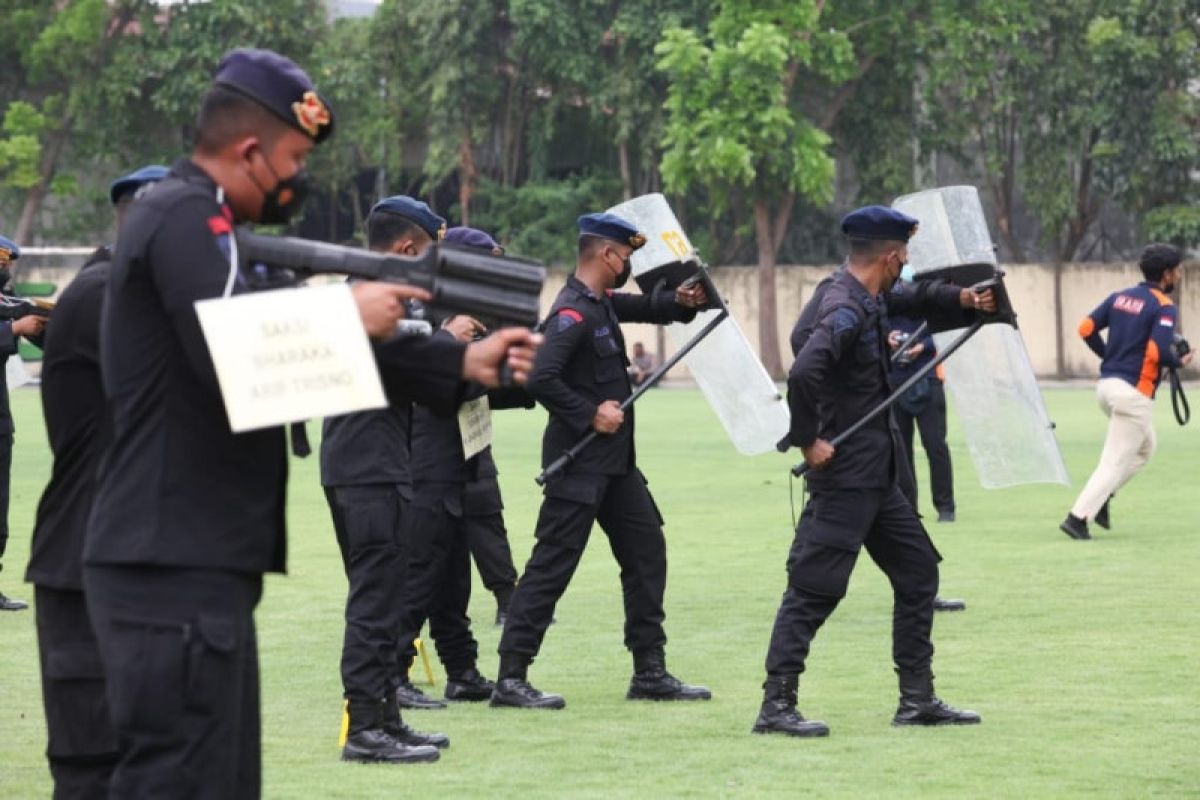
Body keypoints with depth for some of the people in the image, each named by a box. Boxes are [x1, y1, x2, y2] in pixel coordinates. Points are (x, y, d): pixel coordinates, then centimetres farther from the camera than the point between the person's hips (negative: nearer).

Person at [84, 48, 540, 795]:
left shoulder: (200, 224, 20)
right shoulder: (186, 219, -12)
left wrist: (464, 363, 17)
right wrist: (345, 314, -10)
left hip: (200, 568, 10)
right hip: (176, 571, -10)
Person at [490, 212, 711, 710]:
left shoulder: (602, 304, 12)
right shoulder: (572, 313, -17)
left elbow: (644, 308, 30)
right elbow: (541, 379, -27)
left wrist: (680, 302, 9)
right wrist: (590, 415, -22)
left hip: (615, 461, 10)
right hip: (579, 464, -10)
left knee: (646, 551, 11)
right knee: (553, 564, -8)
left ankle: (650, 672, 17)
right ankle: (510, 678, -5)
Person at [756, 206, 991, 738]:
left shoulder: (870, 300, 11)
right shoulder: (846, 309, -19)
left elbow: (912, 300, 31)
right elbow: (803, 372, -33)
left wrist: (961, 300, 11)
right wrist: (807, 441, -24)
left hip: (875, 476, 11)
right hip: (844, 478, -11)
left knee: (917, 569, 14)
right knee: (815, 588, -8)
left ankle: (917, 699, 19)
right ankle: (776, 706, -5)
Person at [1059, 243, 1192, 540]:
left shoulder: (1120, 297, 10)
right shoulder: (1164, 307, -11)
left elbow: (1086, 328, 5)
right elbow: (1158, 351, -23)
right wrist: (1180, 362, -3)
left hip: (1106, 385, 8)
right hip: (1135, 392, -8)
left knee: (1145, 447, 26)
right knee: (1115, 461, -3)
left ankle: (1099, 497, 14)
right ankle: (1078, 518, -11)